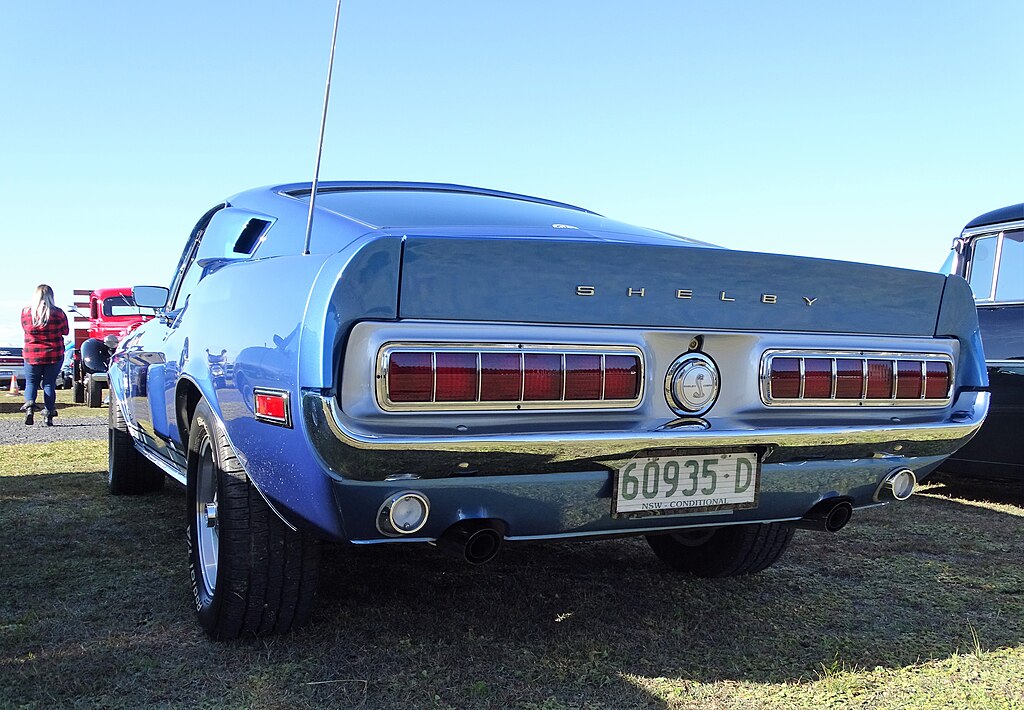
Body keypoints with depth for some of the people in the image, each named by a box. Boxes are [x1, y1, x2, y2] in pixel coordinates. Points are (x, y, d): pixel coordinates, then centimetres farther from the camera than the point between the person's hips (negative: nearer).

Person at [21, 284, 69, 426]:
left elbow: (25, 329, 12)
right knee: (49, 384, 9)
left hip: (31, 356, 1)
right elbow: (65, 331, 4)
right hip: (54, 355, 0)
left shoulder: (26, 313, -4)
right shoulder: (58, 313, -9)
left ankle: (29, 405, -12)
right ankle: (49, 414, 6)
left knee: (31, 382, 13)